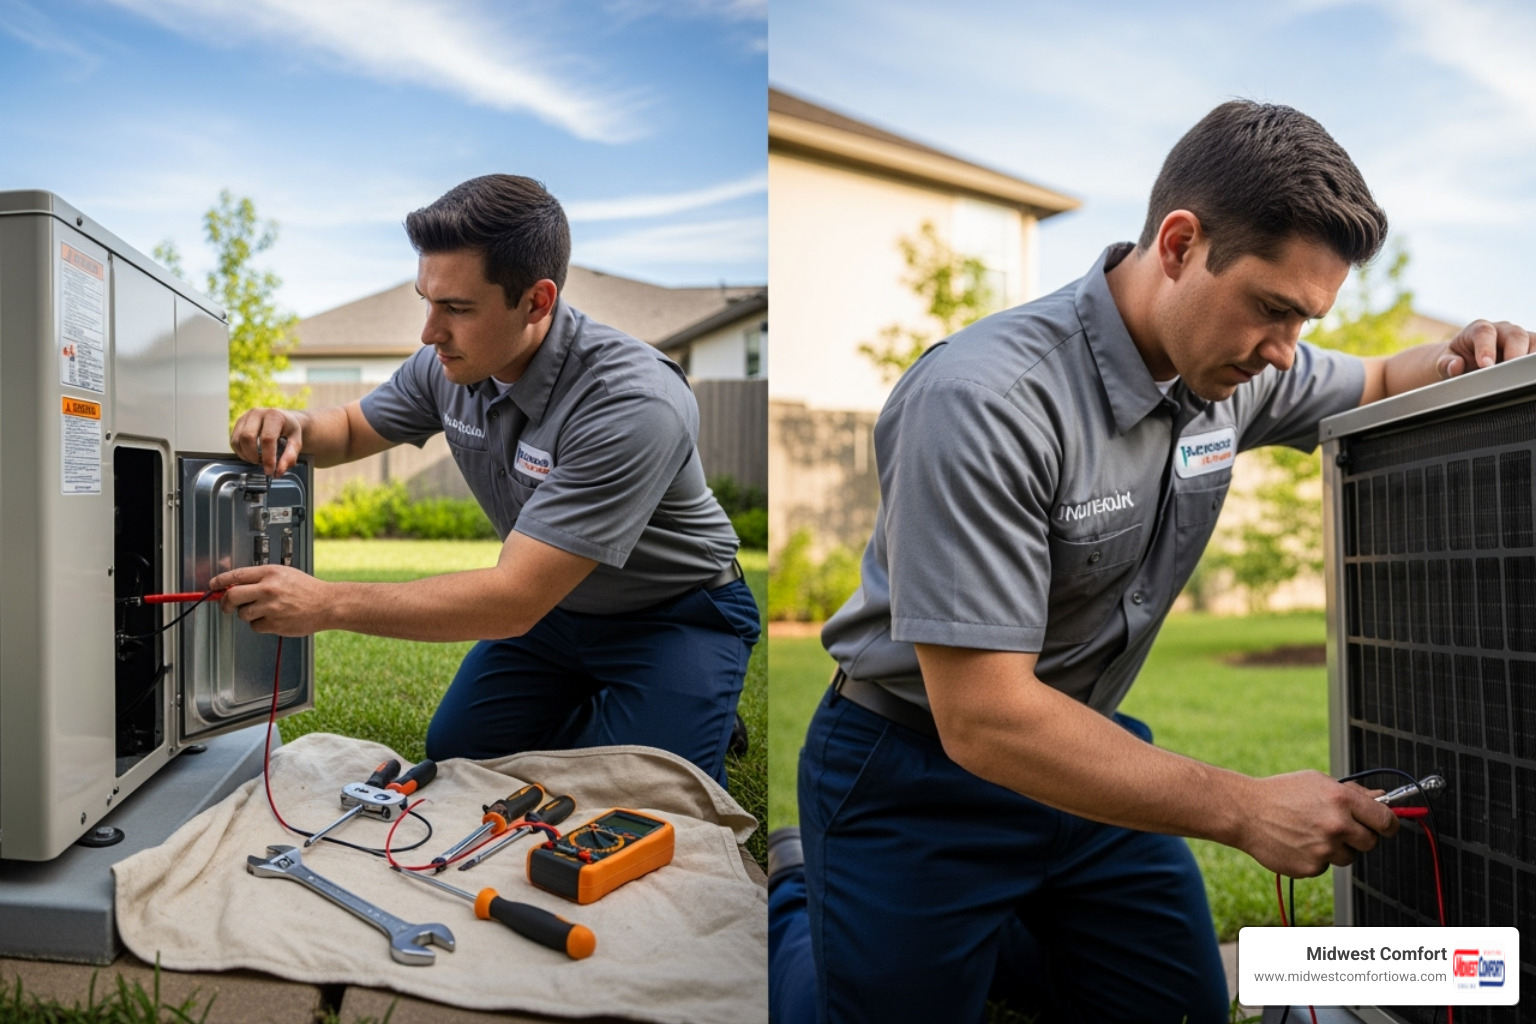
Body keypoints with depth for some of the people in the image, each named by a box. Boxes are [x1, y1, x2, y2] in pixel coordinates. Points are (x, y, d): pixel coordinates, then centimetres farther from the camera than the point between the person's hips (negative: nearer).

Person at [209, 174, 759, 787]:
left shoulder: (633, 405, -36)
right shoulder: (452, 363, -12)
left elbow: (515, 599, -36)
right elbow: (352, 428, 9)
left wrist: (327, 605, -35)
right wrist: (294, 427, -15)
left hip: (673, 616, -6)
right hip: (553, 604, 7)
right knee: (451, 757, 3)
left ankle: (703, 715, 13)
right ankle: (590, 710, 26)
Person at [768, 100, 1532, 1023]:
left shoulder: (1231, 364, -5)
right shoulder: (989, 399, -31)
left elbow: (1374, 385, 18)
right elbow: (984, 720, -32)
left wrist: (1462, 358, -6)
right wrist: (1246, 811, -26)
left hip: (1080, 745, 7)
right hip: (920, 775, -7)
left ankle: (989, 934, 35)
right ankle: (792, 902, 30)